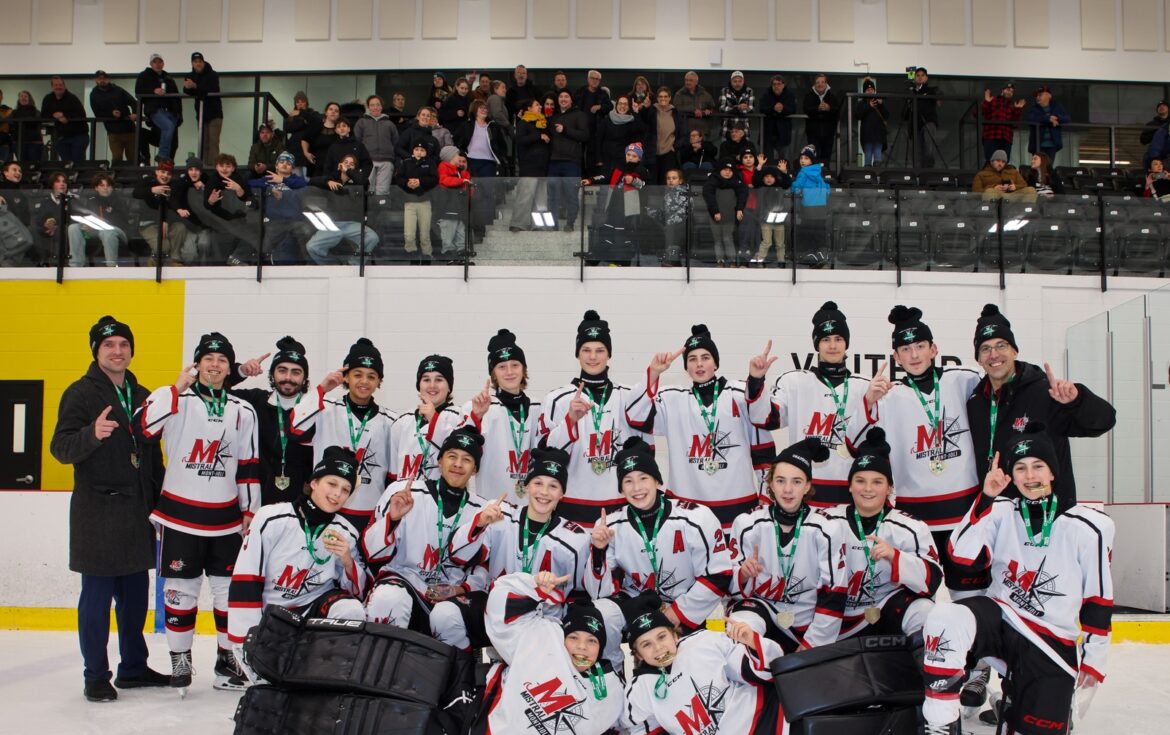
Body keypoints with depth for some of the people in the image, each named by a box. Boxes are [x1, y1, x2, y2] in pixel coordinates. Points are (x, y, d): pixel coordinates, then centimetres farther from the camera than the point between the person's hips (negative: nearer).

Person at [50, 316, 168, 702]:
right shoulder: (81, 392, -4)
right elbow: (61, 448, -14)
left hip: (137, 512, 6)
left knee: (135, 591, 11)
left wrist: (158, 504, 16)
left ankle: (133, 667, 23)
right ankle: (96, 676, 9)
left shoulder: (142, 396, 14)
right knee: (97, 593, -1)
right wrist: (92, 434, -33)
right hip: (97, 513, -6)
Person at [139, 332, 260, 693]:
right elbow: (143, 426, -23)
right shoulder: (174, 398, -3)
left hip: (226, 519, 3)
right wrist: (178, 387, -23)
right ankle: (180, 660, 18)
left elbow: (248, 467, 10)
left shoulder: (243, 411, 8)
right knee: (181, 590, 4)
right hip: (180, 515, -3)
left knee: (231, 590, 7)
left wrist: (250, 510, 7)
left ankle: (228, 658, 20)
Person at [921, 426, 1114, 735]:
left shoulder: (1088, 527, -2)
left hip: (1053, 642, 0)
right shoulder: (1001, 512, 1)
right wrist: (986, 498, -19)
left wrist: (1094, 658, 5)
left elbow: (1098, 599, 4)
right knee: (945, 618, -32)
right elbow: (961, 555, -14)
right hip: (1000, 619, 0)